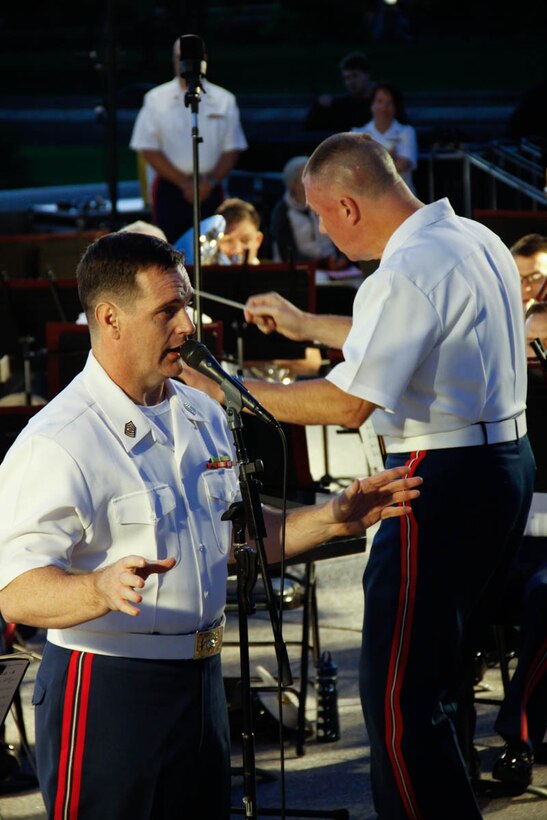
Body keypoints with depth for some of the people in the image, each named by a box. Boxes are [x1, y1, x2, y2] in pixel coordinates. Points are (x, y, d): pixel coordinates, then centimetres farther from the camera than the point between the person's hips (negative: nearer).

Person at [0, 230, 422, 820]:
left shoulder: (204, 417, 12)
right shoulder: (56, 445, -17)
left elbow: (232, 534, 22)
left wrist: (330, 520, 9)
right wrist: (103, 588, -42)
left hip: (201, 679, 8)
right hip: (104, 691, -8)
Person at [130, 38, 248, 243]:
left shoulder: (224, 101, 8)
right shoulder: (156, 99, 3)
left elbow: (232, 149, 7)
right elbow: (149, 150, -2)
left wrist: (211, 182, -9)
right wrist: (184, 183, -10)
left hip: (210, 192, 2)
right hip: (170, 190, -2)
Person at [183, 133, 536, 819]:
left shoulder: (407, 274, -19)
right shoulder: (477, 241, 11)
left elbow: (349, 402, -22)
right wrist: (308, 325, 34)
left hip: (443, 480, -10)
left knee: (395, 698, -6)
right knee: (439, 678, 20)